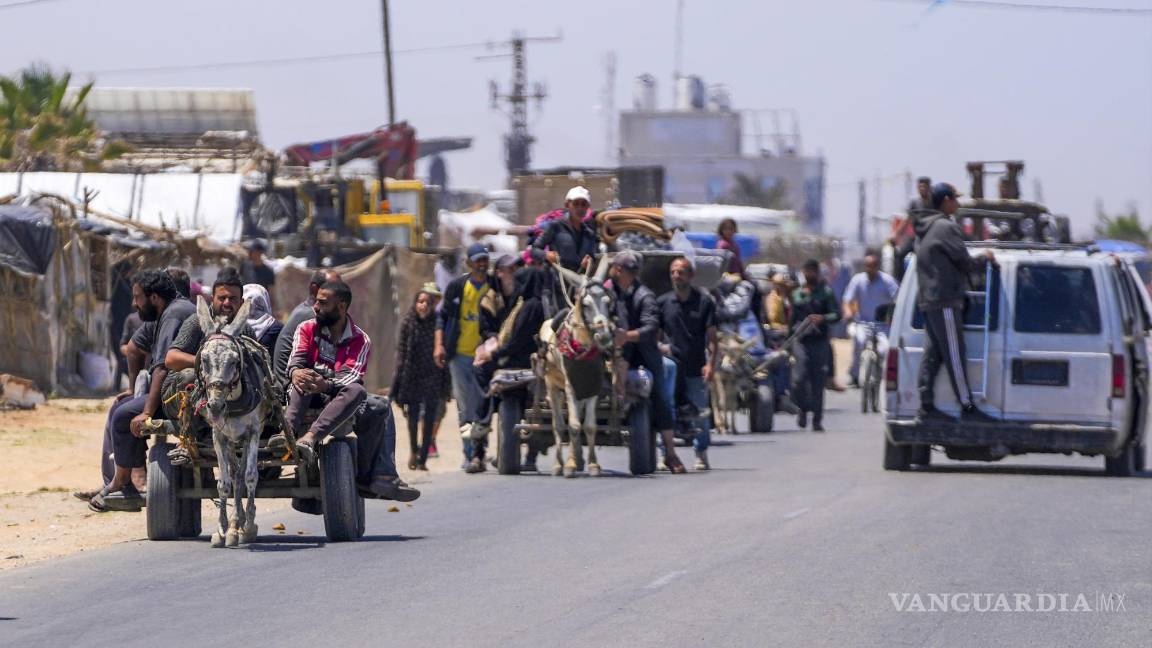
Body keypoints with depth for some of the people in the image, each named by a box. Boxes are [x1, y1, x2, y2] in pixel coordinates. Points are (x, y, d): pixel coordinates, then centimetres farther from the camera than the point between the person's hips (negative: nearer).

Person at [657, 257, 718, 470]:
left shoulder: (704, 301, 2)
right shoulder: (663, 302, 6)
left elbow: (711, 337, 1)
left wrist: (710, 363, -10)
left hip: (696, 369, -1)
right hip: (671, 367, 1)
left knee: (699, 412, 2)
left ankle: (701, 456, 13)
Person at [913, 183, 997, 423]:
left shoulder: (925, 230, 18)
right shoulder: (947, 227, -12)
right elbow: (965, 263, -11)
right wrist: (985, 259, 7)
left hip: (927, 301, 9)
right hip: (946, 301, -9)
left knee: (932, 355, 8)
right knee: (954, 356, -7)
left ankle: (926, 406, 6)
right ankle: (967, 407, -6)